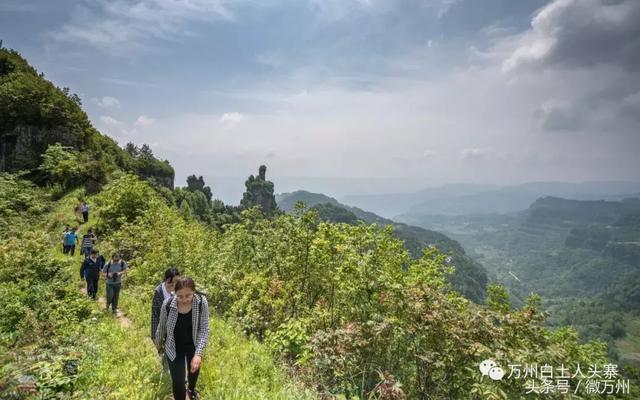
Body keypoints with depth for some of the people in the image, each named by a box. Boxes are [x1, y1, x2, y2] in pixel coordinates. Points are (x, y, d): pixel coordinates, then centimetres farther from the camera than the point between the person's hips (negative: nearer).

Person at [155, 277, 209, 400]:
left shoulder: (201, 302, -28)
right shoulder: (168, 304, -27)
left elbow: (204, 329, -23)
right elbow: (162, 326, -6)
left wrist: (198, 354, -32)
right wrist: (158, 342, 11)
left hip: (193, 347, 2)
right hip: (174, 348, -2)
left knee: (194, 372, 28)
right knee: (178, 382, 0)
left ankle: (191, 389, 63)